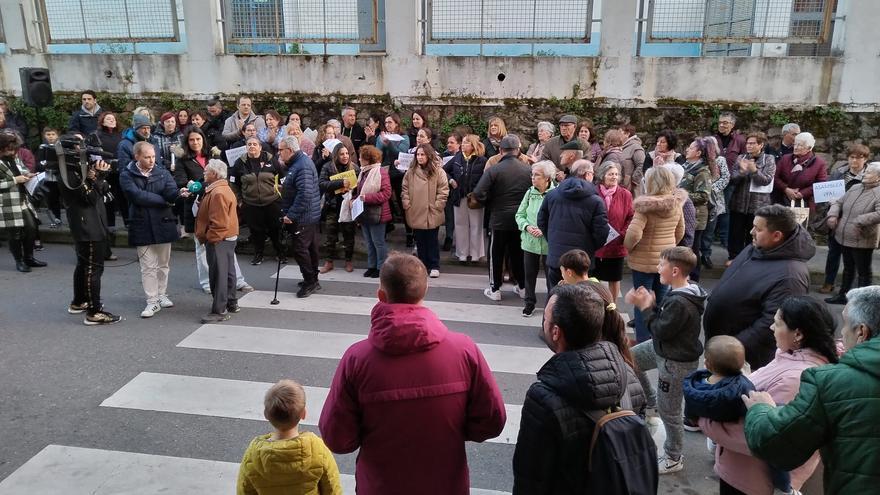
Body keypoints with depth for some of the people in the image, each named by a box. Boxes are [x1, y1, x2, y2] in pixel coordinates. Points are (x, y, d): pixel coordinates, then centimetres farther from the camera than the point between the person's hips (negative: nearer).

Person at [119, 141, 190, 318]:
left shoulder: (163, 173, 3)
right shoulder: (127, 175, -4)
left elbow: (171, 193, -13)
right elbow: (137, 196, -17)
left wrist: (180, 193, -36)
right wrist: (164, 201, -11)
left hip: (163, 224, 2)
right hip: (142, 226, -2)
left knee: (163, 264, 13)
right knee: (148, 267, 2)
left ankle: (161, 295, 30)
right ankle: (152, 302, 9)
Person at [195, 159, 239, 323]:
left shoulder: (218, 193, -21)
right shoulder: (223, 188, 13)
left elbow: (219, 222, -24)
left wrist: (208, 238, -18)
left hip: (218, 240, -11)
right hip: (228, 238, 11)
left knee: (218, 274, -5)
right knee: (227, 271, 18)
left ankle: (219, 311, 0)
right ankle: (231, 303, 29)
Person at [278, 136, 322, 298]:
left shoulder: (302, 166, -20)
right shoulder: (298, 162, 13)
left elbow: (304, 195, -28)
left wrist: (291, 215, -25)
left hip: (303, 217, -11)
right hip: (310, 216, 11)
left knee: (299, 248, -6)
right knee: (310, 248, 16)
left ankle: (310, 282, 3)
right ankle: (312, 280, 27)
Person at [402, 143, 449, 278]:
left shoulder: (438, 171, -5)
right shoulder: (411, 172, 5)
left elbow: (443, 190, -6)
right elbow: (404, 189, 9)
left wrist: (437, 206, -11)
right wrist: (407, 204, -2)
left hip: (432, 214, -3)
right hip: (416, 214, 3)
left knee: (432, 240, 7)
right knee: (420, 241, 12)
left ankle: (434, 266, 16)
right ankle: (423, 265, 23)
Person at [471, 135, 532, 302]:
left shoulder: (493, 170, -13)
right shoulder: (528, 170, -5)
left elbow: (478, 194, -17)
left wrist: (490, 205, 1)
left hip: (499, 219, -3)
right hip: (521, 219, 3)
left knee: (496, 254, 9)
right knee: (518, 253, 16)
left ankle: (494, 289, 14)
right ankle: (522, 286, 25)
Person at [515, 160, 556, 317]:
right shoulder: (530, 193, 3)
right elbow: (520, 215, 8)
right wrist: (527, 227, -10)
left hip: (549, 242, -4)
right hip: (529, 241, 4)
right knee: (529, 273, 14)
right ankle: (529, 303, 31)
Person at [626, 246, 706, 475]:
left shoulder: (681, 303, -32)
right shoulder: (678, 291, -2)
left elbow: (661, 330, -25)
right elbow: (664, 318, 7)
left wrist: (645, 306, -17)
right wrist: (651, 303, -9)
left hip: (676, 362, -10)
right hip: (664, 349, 10)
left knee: (668, 411, 4)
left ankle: (674, 459, 22)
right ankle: (651, 399, 39)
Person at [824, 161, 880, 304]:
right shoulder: (855, 188, 8)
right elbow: (839, 203, 15)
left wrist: (860, 221, -32)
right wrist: (833, 215, -3)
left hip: (862, 242, -7)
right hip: (844, 238, 7)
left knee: (863, 272, 7)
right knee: (848, 269, 22)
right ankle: (842, 295, 34)